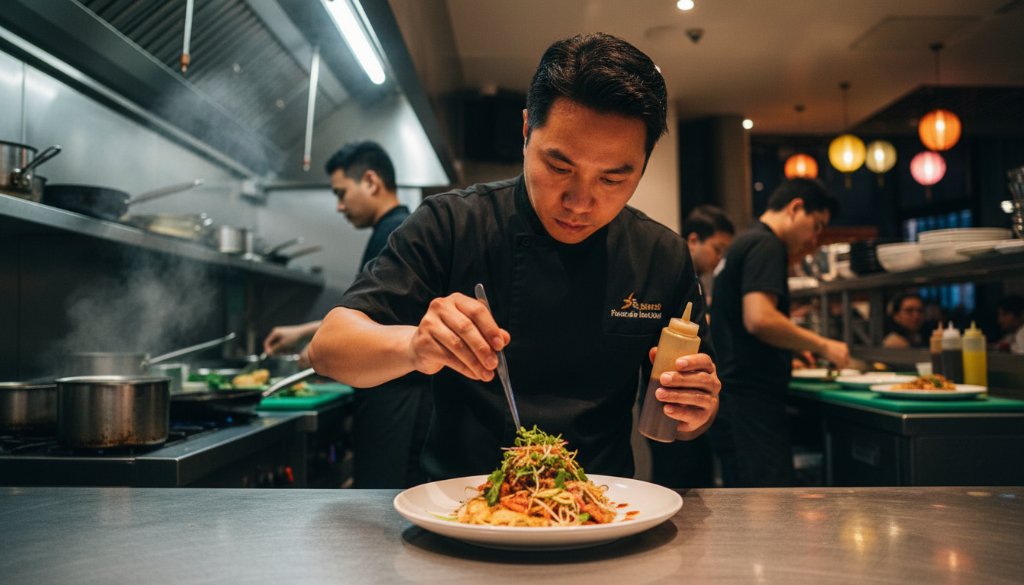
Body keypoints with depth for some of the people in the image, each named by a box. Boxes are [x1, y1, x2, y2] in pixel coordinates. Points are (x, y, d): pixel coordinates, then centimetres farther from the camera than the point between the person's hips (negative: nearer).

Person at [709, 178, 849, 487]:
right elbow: (759, 319, -24)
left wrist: (792, 353, 22)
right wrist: (822, 346, -11)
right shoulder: (766, 245, -9)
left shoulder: (744, 243, 21)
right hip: (750, 400, -10)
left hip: (730, 398, 10)